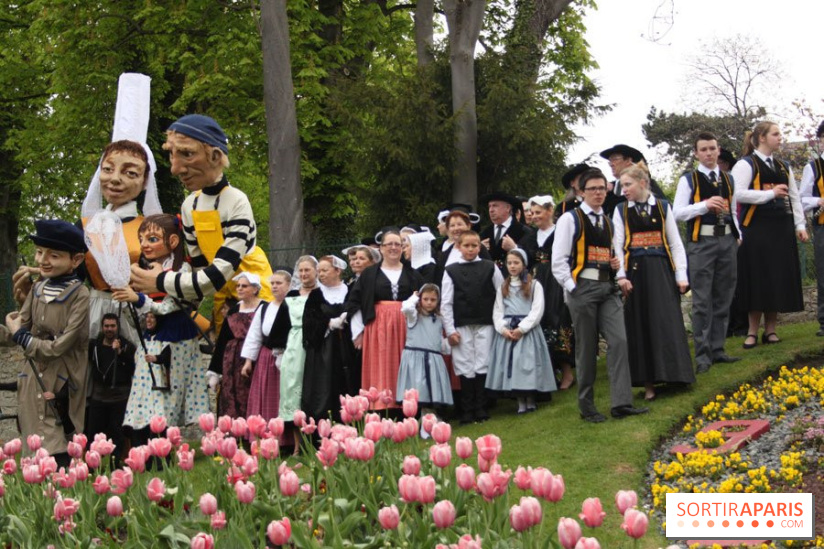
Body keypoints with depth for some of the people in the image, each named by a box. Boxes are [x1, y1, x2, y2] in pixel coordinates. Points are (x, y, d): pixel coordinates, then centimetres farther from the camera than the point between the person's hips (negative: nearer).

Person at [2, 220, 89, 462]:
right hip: (33, 381, 6)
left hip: (61, 386, -6)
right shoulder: (37, 288, 4)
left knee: (56, 453, -1)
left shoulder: (80, 296, -17)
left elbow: (60, 347, -19)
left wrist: (21, 336, -9)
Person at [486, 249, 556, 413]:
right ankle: (520, 402, 6)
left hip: (528, 330, -3)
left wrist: (521, 328, -14)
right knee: (511, 365, -1)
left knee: (528, 364, -6)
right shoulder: (503, 287, 16)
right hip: (507, 332, 3)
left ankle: (531, 400, 5)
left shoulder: (534, 285, 3)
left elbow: (537, 310, -6)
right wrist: (503, 329, -9)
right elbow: (497, 312, 8)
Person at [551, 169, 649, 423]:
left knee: (619, 341, -9)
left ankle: (621, 403, -9)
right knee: (587, 349, 0)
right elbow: (559, 260, -5)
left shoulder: (609, 222, 19)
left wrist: (616, 264, 8)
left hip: (608, 288, 5)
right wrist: (572, 288, -12)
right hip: (582, 287, -5)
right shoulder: (570, 219, 0)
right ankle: (586, 407, 9)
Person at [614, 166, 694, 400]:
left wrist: (681, 275, -1)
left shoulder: (663, 207, 6)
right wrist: (621, 276, -12)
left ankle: (674, 374, 5)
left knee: (668, 323, -3)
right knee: (641, 326, 2)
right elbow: (617, 245, -1)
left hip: (661, 272, 0)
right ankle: (648, 382, 7)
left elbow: (675, 243, 5)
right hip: (635, 273, 0)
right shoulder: (620, 211, 5)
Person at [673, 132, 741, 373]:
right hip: (701, 242, -5)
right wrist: (705, 204, -17)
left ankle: (717, 349, 17)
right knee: (702, 301, -5)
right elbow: (677, 212, -7)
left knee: (723, 299, 9)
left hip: (727, 240, 5)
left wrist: (738, 236, 9)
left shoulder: (728, 179, 14)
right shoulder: (689, 179, 0)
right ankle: (703, 355, -2)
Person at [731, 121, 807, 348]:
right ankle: (753, 332, 4)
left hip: (782, 228, 6)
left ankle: (770, 330, 13)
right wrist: (771, 193, -13)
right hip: (757, 229, -6)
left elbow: (794, 198, 17)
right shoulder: (746, 164, -4)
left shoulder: (783, 167, 17)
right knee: (758, 280, -5)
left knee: (779, 280, 4)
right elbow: (738, 193, -17)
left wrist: (800, 225, 7)